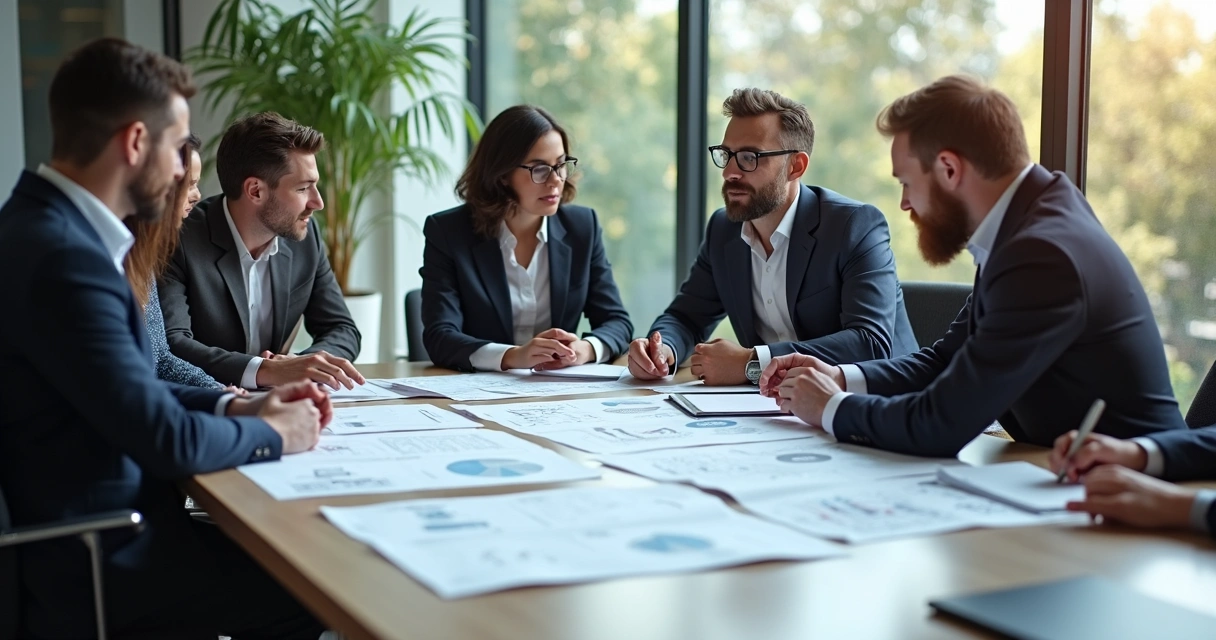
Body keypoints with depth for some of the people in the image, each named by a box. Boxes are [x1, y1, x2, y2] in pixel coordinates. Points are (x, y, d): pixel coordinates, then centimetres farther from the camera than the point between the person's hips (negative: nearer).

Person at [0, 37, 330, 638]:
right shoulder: (62, 254, -25)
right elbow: (167, 440, -24)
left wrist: (233, 405, 4)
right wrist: (272, 433, -7)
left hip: (100, 528, 9)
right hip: (98, 563, -9)